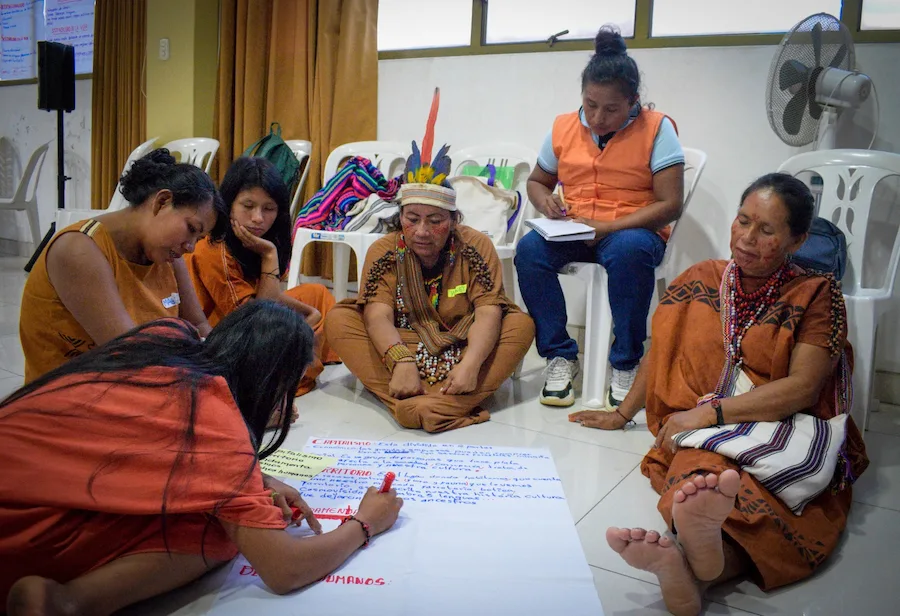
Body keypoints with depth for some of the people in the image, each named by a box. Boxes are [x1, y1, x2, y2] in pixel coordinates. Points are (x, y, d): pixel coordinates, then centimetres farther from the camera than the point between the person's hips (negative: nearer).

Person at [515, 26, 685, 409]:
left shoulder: (656, 129, -5)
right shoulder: (563, 127, 6)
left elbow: (670, 204, -11)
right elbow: (537, 181, 21)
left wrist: (607, 228, -21)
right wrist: (544, 200, -5)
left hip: (631, 231, -3)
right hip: (571, 232, 4)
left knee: (630, 251, -39)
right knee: (529, 249, -28)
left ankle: (626, 364, -21)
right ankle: (560, 356, -15)